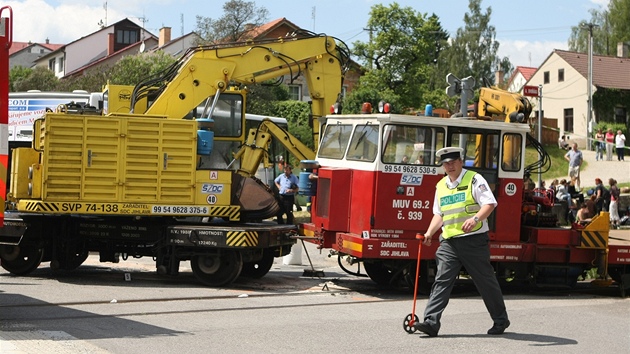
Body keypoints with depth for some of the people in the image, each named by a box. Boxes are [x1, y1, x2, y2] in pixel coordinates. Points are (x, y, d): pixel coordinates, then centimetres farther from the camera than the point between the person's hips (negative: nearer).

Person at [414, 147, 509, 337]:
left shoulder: (474, 179, -4)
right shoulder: (441, 186, 15)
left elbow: (490, 203, -14)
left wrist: (476, 218, -30)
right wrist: (429, 232, 5)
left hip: (474, 240, -5)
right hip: (449, 241, 5)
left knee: (486, 281, 5)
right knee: (442, 280, -7)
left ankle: (500, 320, 21)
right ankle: (431, 322, -14)